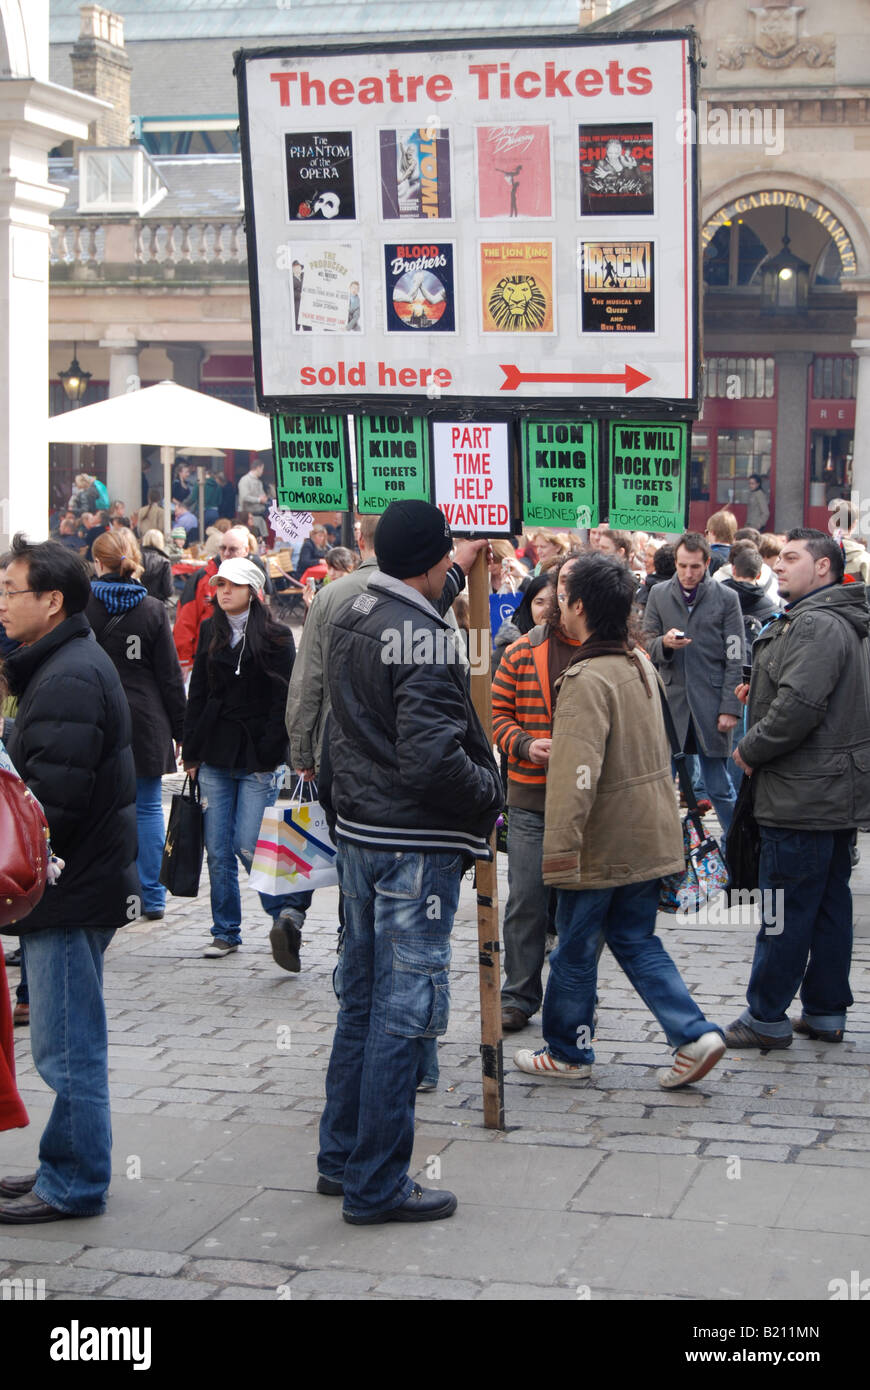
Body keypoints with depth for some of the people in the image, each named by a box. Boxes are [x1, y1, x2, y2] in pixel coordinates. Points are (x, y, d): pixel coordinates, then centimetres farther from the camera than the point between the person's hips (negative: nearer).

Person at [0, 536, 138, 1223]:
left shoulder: (69, 679, -19)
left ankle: (73, 1185, 8)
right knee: (70, 1043, 17)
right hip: (81, 881, 11)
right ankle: (65, 1168, 27)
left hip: (72, 893, -11)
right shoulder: (71, 662, 15)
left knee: (67, 1047, -1)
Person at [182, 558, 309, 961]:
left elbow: (282, 701, -5)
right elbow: (197, 695, 13)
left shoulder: (275, 637, -2)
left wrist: (269, 753, -13)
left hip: (258, 759, -4)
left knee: (248, 846, -10)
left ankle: (287, 911, 8)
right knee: (218, 850, 5)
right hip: (215, 754, 4)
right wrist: (191, 752, 8)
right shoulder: (210, 633, 11)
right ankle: (225, 932, 16)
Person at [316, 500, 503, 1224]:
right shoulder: (425, 635, -20)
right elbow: (431, 757, -26)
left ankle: (341, 1157, 28)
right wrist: (490, 790, -10)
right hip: (415, 844, -9)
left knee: (362, 999, 18)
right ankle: (376, 1185, 5)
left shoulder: (349, 617, 10)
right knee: (402, 1010, -2)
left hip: (359, 833, 9)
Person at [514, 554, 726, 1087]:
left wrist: (560, 849, -26)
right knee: (636, 940, 16)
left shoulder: (588, 680, -21)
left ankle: (568, 1052, 22)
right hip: (652, 837, 8)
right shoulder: (642, 665, 6)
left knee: (576, 949, 8)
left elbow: (576, 774, -27)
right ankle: (694, 1035, 6)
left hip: (603, 844, -8)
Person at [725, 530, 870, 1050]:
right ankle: (827, 1012, 21)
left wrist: (750, 750, -13)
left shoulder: (816, 625, -18)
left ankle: (767, 1017, 6)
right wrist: (760, 694, 9)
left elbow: (799, 707, -27)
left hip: (803, 797, -10)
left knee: (785, 909, -2)